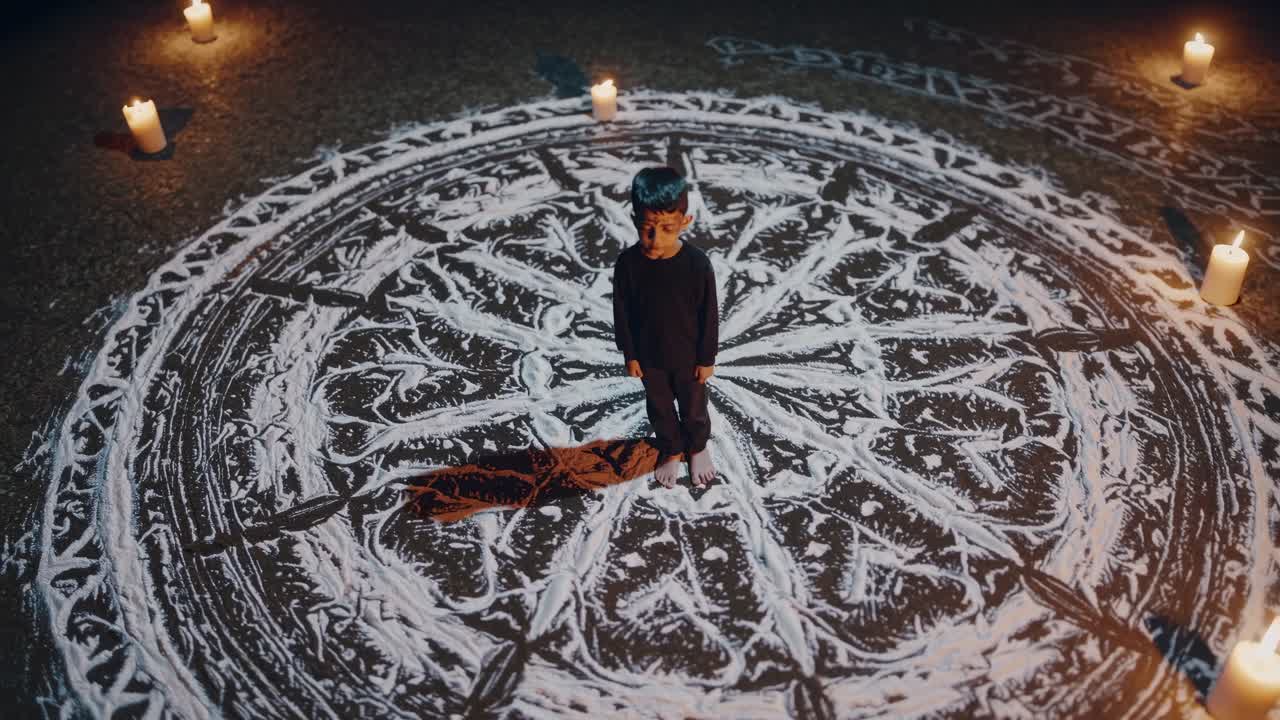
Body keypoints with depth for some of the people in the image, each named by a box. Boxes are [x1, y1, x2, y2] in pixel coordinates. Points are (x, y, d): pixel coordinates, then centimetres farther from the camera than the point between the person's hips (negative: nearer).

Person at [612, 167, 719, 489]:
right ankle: (671, 450, 52)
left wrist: (707, 358, -7)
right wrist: (629, 355, -2)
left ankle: (698, 447, 52)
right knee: (660, 408, 25)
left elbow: (709, 315, -14)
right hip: (649, 356, 2)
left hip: (689, 356, -1)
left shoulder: (697, 263, -26)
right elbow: (622, 313, -8)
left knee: (694, 408, 23)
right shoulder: (627, 263, -22)